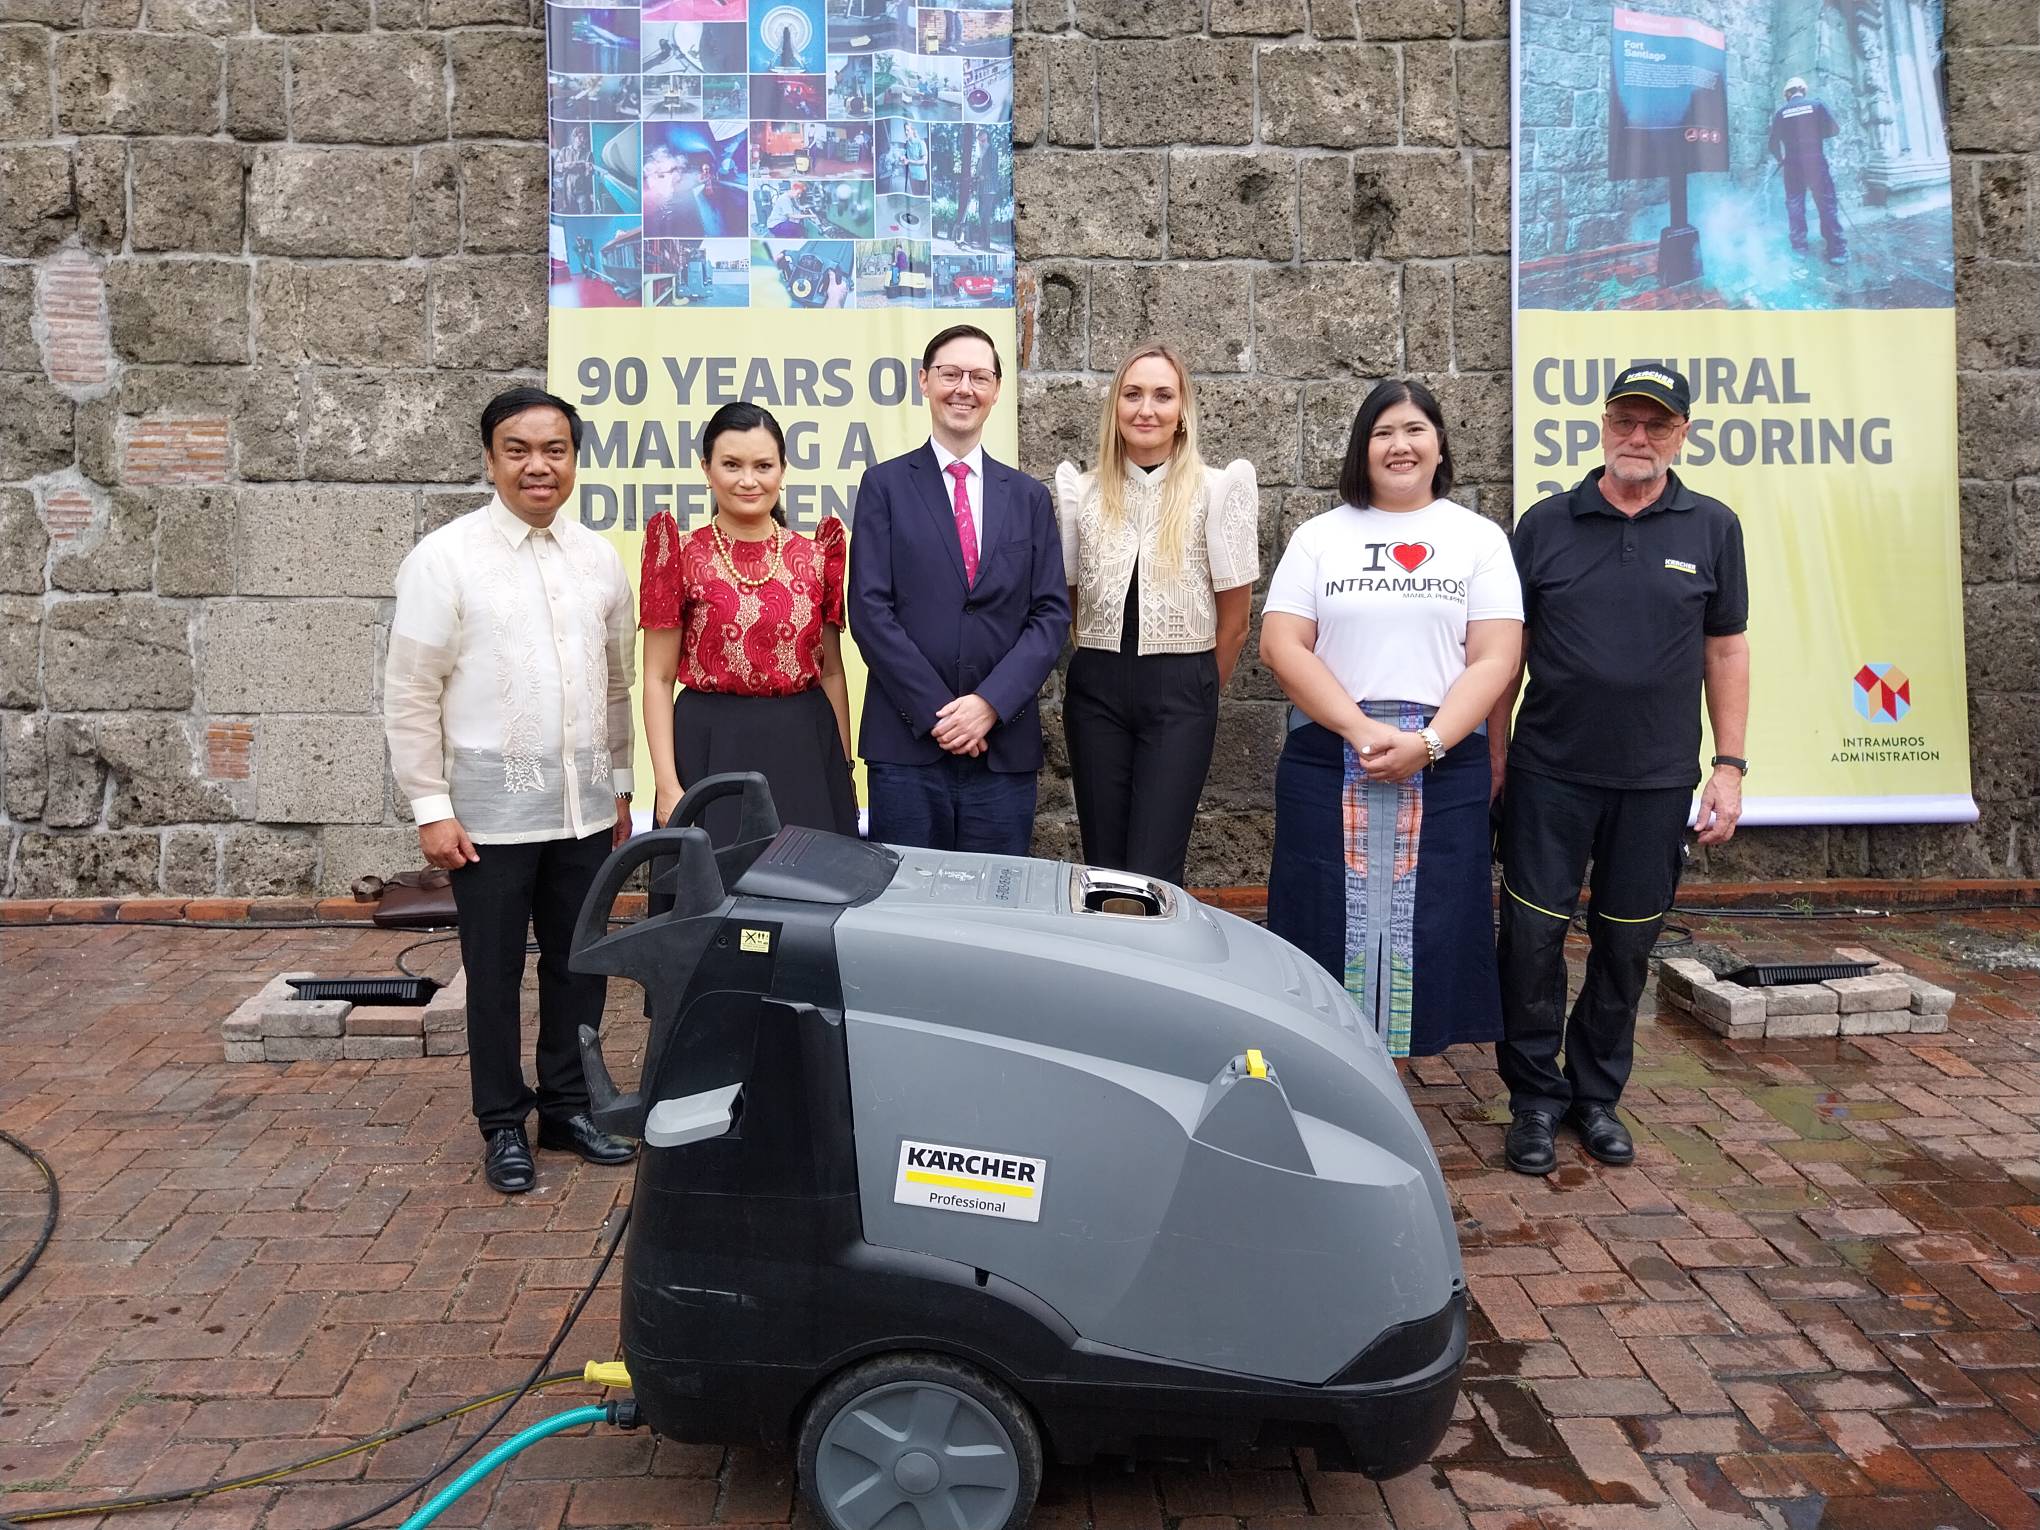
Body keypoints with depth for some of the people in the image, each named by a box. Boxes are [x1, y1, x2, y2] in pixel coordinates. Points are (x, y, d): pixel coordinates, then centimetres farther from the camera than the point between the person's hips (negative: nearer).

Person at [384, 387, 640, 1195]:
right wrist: (431, 809, -8)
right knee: (495, 971, 8)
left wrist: (621, 785, 13)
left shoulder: (599, 558, 7)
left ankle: (568, 1106, 30)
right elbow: (410, 695, -6)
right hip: (492, 809, -4)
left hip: (585, 804, 4)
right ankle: (503, 1125, 24)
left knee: (582, 962, 12)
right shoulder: (445, 558, -6)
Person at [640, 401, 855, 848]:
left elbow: (832, 671, 11)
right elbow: (658, 678, -1)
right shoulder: (683, 556, -1)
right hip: (711, 750, -2)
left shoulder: (815, 556, 6)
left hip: (805, 749, 2)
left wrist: (844, 770, 8)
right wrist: (667, 786, -9)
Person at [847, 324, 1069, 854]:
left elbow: (1051, 614, 4)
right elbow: (870, 609, -5)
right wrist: (936, 712, -12)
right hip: (906, 742, -2)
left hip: (1005, 745, 2)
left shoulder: (1029, 496, 12)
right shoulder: (885, 486, 4)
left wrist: (991, 703, -10)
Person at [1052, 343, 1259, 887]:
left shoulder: (1218, 490, -4)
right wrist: (1106, 667, 10)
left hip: (1180, 692, -3)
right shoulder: (1082, 492, 4)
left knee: (1153, 874, -5)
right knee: (1102, 864, 8)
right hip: (1096, 688, 3)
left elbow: (1234, 623, 1)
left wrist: (1199, 692, 8)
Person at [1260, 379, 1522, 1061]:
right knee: (1328, 925, -1)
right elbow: (1281, 645, -1)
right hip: (1327, 763, 0)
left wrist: (1428, 742, -14)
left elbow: (1495, 659, 0)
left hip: (1443, 766, 0)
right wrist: (1361, 730, -12)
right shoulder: (1320, 536, 9)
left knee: (1426, 925, -1)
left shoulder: (1479, 538, 8)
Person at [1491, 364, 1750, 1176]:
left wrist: (1729, 765, 1)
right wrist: (1494, 753, 2)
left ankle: (1596, 1094, 27)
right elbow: (1508, 646, 5)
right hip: (1549, 773, -1)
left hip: (1656, 781, 1)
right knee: (1533, 937, 0)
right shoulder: (1546, 523, 1)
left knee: (1626, 947, 10)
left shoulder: (1712, 528, 3)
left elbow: (1725, 650, 6)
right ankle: (1536, 1096, 16)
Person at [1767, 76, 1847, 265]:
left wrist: (1780, 159, 23)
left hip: (1793, 166, 1)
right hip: (1817, 163, -1)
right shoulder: (1816, 105, 1)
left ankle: (1799, 250, 9)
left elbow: (1773, 143, 4)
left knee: (1795, 207, 11)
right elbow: (1834, 129, 1)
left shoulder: (1780, 113, 4)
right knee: (1827, 206, 0)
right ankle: (1837, 251, -5)